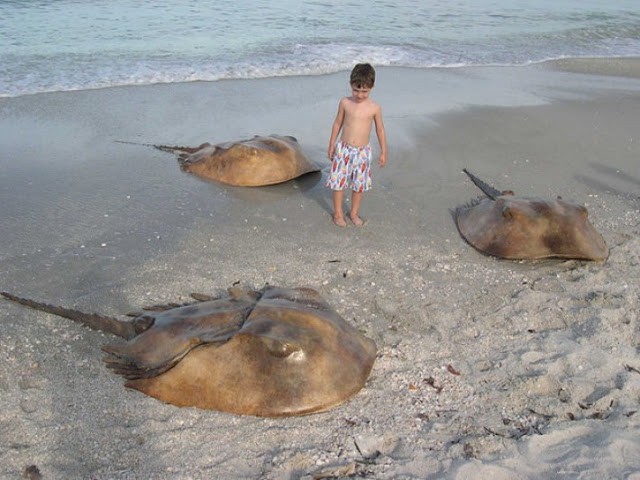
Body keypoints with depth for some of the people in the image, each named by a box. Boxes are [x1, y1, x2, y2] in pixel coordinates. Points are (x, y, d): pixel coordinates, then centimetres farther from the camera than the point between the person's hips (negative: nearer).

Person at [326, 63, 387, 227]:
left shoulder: (375, 108, -7)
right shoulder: (345, 103, -6)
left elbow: (380, 129, 3)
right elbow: (337, 123, 5)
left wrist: (383, 152, 5)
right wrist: (331, 145, 8)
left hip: (362, 152, 0)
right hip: (343, 149, 0)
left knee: (359, 184, 11)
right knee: (338, 182, 4)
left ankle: (354, 213, 29)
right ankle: (338, 213, 21)